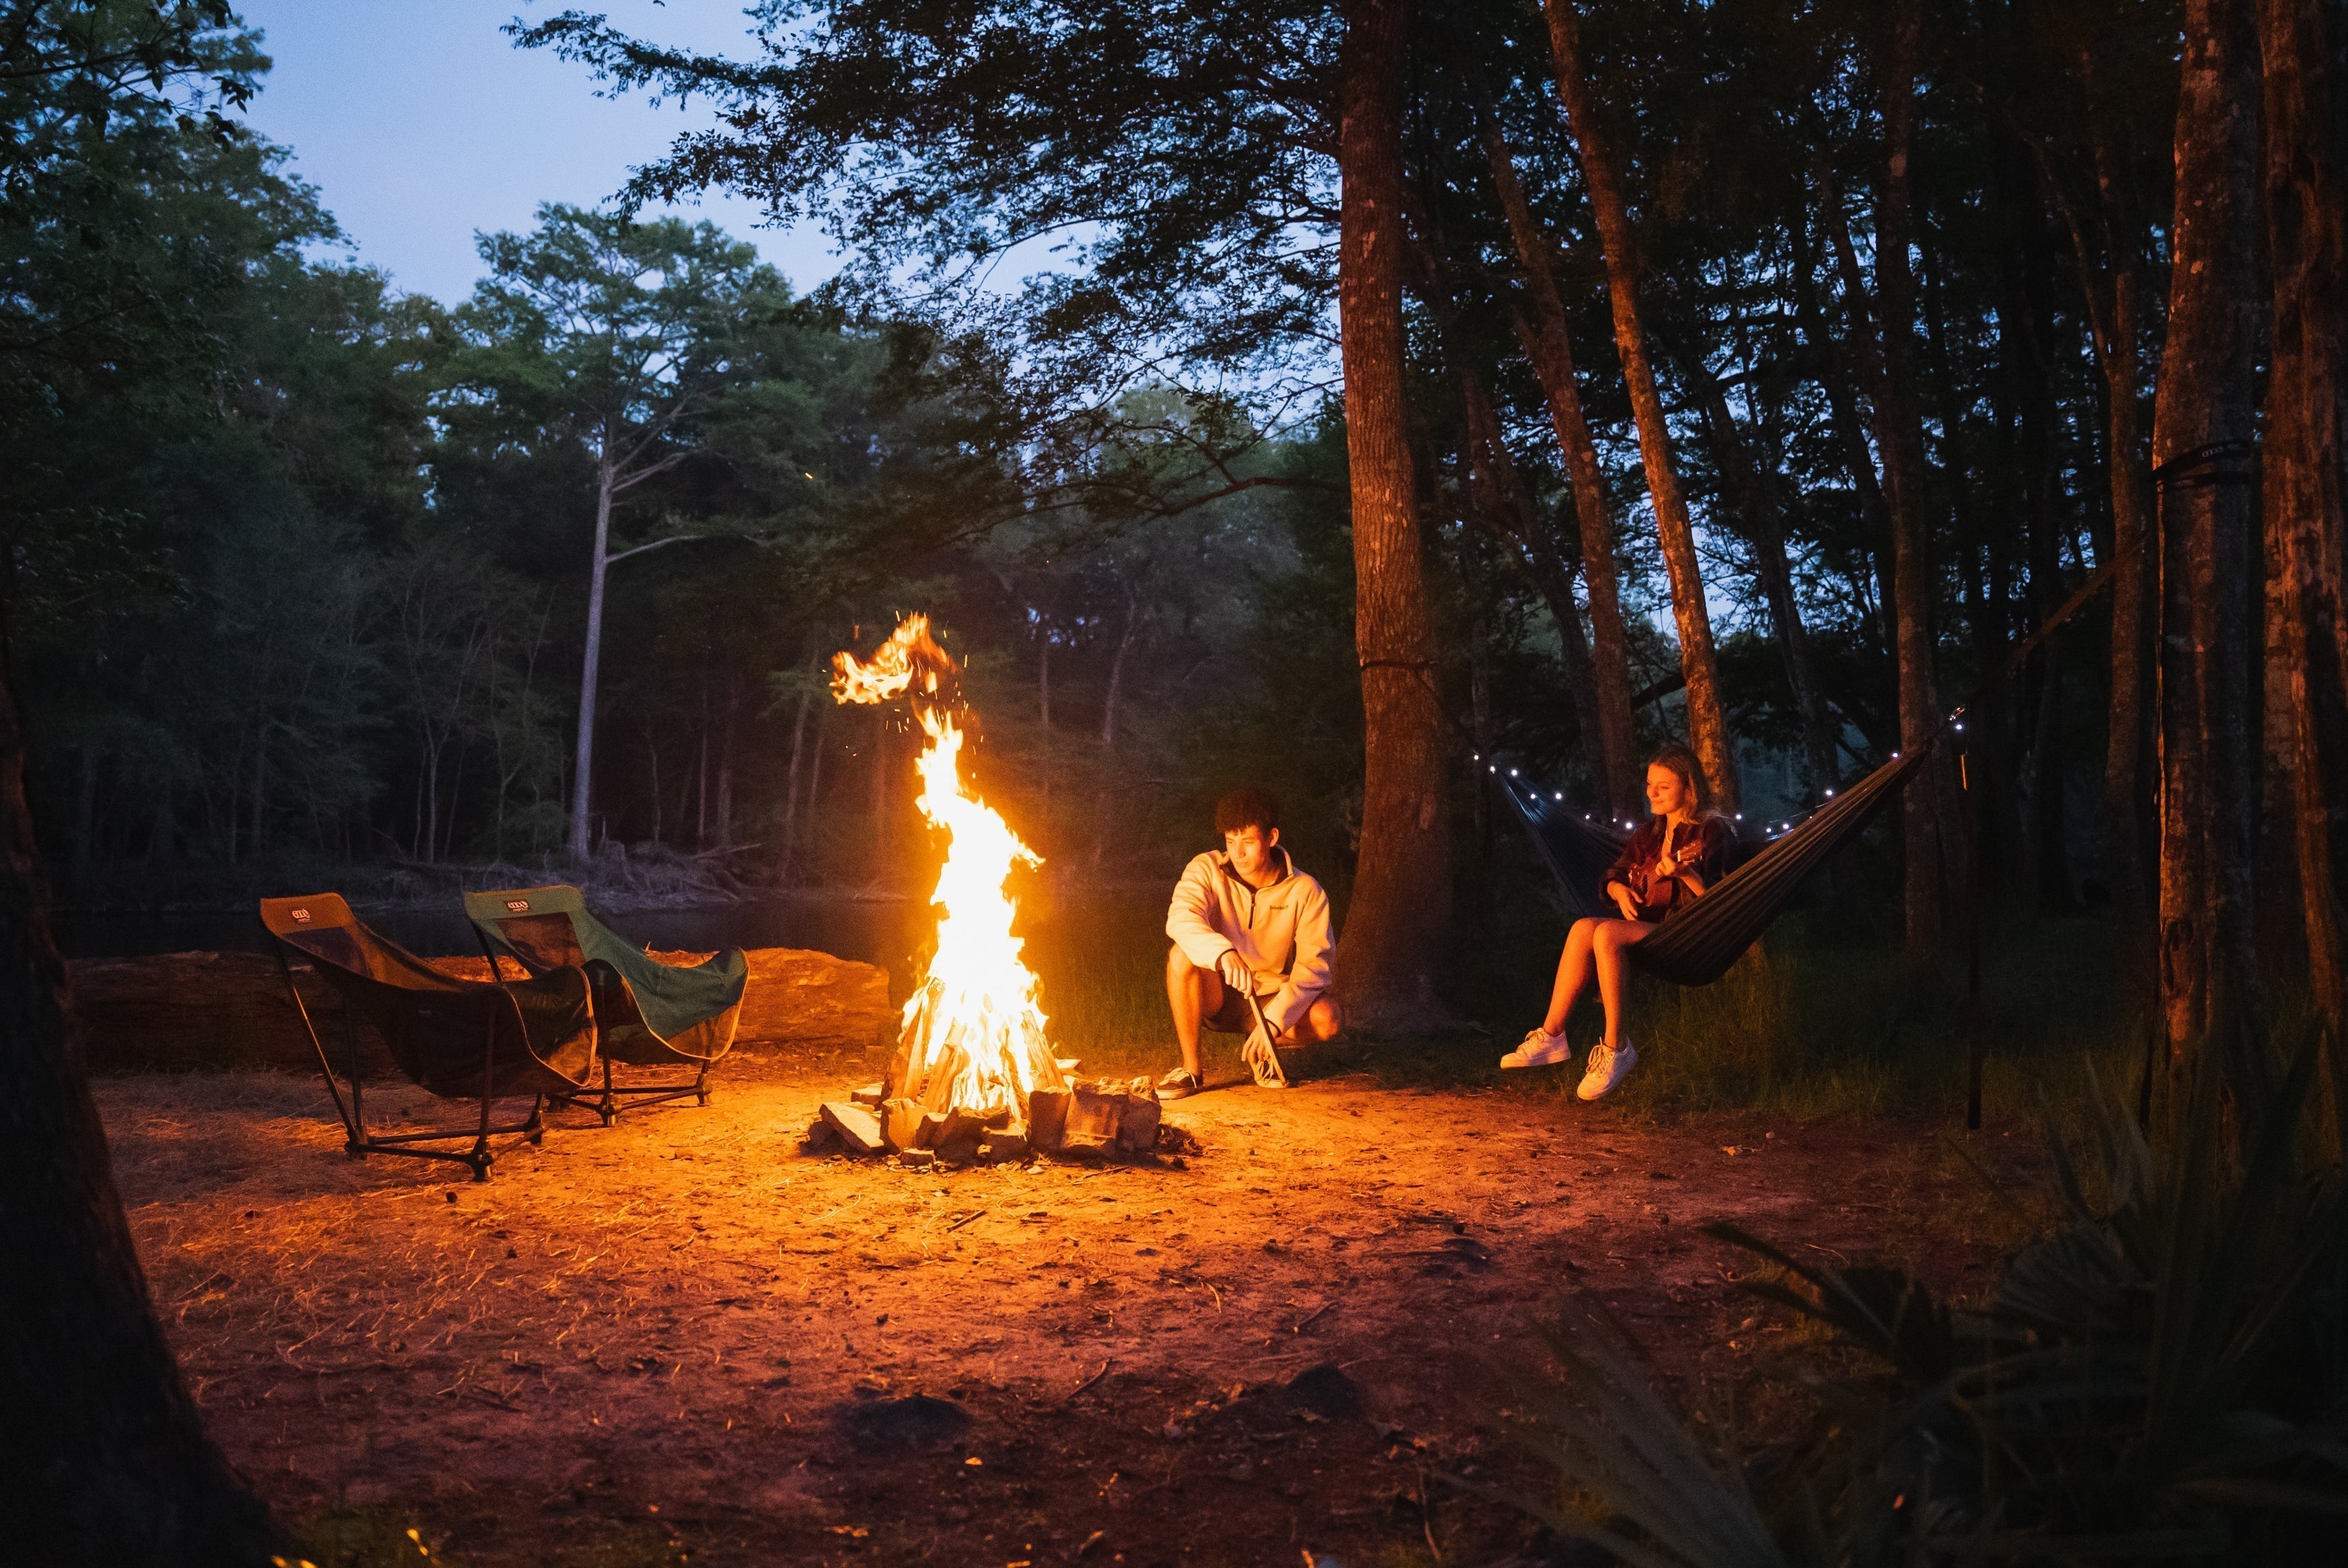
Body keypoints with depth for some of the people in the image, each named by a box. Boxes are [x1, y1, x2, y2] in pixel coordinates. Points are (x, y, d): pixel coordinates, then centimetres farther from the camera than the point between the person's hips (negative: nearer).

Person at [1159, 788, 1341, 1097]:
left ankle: (1263, 1053, 4)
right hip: (1217, 997, 0)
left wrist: (1274, 1022, -30)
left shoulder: (1305, 891, -10)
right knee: (1182, 954, -31)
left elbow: (1314, 965, -17)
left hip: (1272, 1000, 0)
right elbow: (1180, 919, -31)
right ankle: (1190, 1069, -19)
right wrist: (1223, 953, -51)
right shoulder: (1207, 870, -11)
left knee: (1327, 1019, -29)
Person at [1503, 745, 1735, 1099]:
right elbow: (1614, 874, 20)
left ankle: (1615, 1049, -29)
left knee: (1606, 933, -32)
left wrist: (1684, 873, -30)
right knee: (1584, 928, -24)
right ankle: (1552, 1035, -25)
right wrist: (1620, 891, -4)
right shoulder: (1650, 832, 19)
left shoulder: (1711, 832, -3)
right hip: (1645, 927, 7)